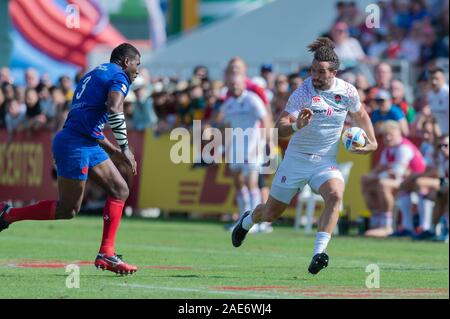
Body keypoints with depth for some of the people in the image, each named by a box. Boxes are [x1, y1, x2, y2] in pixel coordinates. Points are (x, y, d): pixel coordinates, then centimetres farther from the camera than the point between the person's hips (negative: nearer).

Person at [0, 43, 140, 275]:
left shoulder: (93, 75, 25)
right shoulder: (119, 77, -3)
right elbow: (114, 109, -22)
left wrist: (115, 152, 25)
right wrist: (124, 149, -16)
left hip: (86, 144, 10)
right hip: (75, 145, -10)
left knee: (120, 190, 7)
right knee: (67, 210, -3)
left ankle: (106, 253, 2)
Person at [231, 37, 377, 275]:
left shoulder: (347, 92, -5)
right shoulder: (303, 92, -15)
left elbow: (360, 115, 17)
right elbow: (279, 128, -20)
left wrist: (372, 141, 6)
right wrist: (296, 125, -41)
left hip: (326, 161, 1)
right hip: (296, 158, -1)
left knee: (335, 195, -31)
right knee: (271, 213, 9)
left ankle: (318, 254, -34)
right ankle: (247, 221, 47)